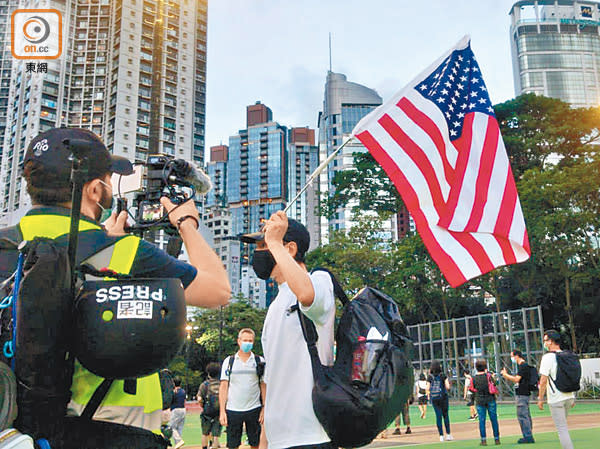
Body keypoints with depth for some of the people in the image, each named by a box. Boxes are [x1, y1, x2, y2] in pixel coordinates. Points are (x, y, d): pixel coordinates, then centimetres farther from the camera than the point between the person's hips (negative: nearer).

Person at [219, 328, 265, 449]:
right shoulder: (229, 361, 5)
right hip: (233, 410, 0)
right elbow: (223, 387, 4)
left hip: (254, 409, 0)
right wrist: (222, 411, -3)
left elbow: (264, 386, 6)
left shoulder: (259, 361, 6)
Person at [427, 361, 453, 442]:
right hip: (443, 397, -1)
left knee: (438, 416, 4)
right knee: (445, 415, 9)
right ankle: (448, 434, 6)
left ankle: (441, 435, 3)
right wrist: (448, 383, 13)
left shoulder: (430, 377, -2)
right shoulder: (443, 376, -5)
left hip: (433, 398, 1)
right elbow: (448, 387, -8)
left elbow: (428, 389, -5)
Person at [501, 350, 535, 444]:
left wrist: (506, 375, -10)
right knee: (526, 415, 13)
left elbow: (516, 379, -20)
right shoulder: (524, 365, 18)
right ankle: (529, 436, 18)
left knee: (522, 415, -8)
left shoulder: (523, 365, -14)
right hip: (523, 394, 10)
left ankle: (528, 437, -6)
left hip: (522, 394, -10)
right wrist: (506, 376, 16)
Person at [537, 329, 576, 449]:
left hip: (556, 399, -7)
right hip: (569, 397, 7)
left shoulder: (548, 357, -13)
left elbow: (543, 381, -16)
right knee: (562, 425, 21)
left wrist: (540, 399, -9)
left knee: (562, 428, -2)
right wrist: (573, 397, 22)